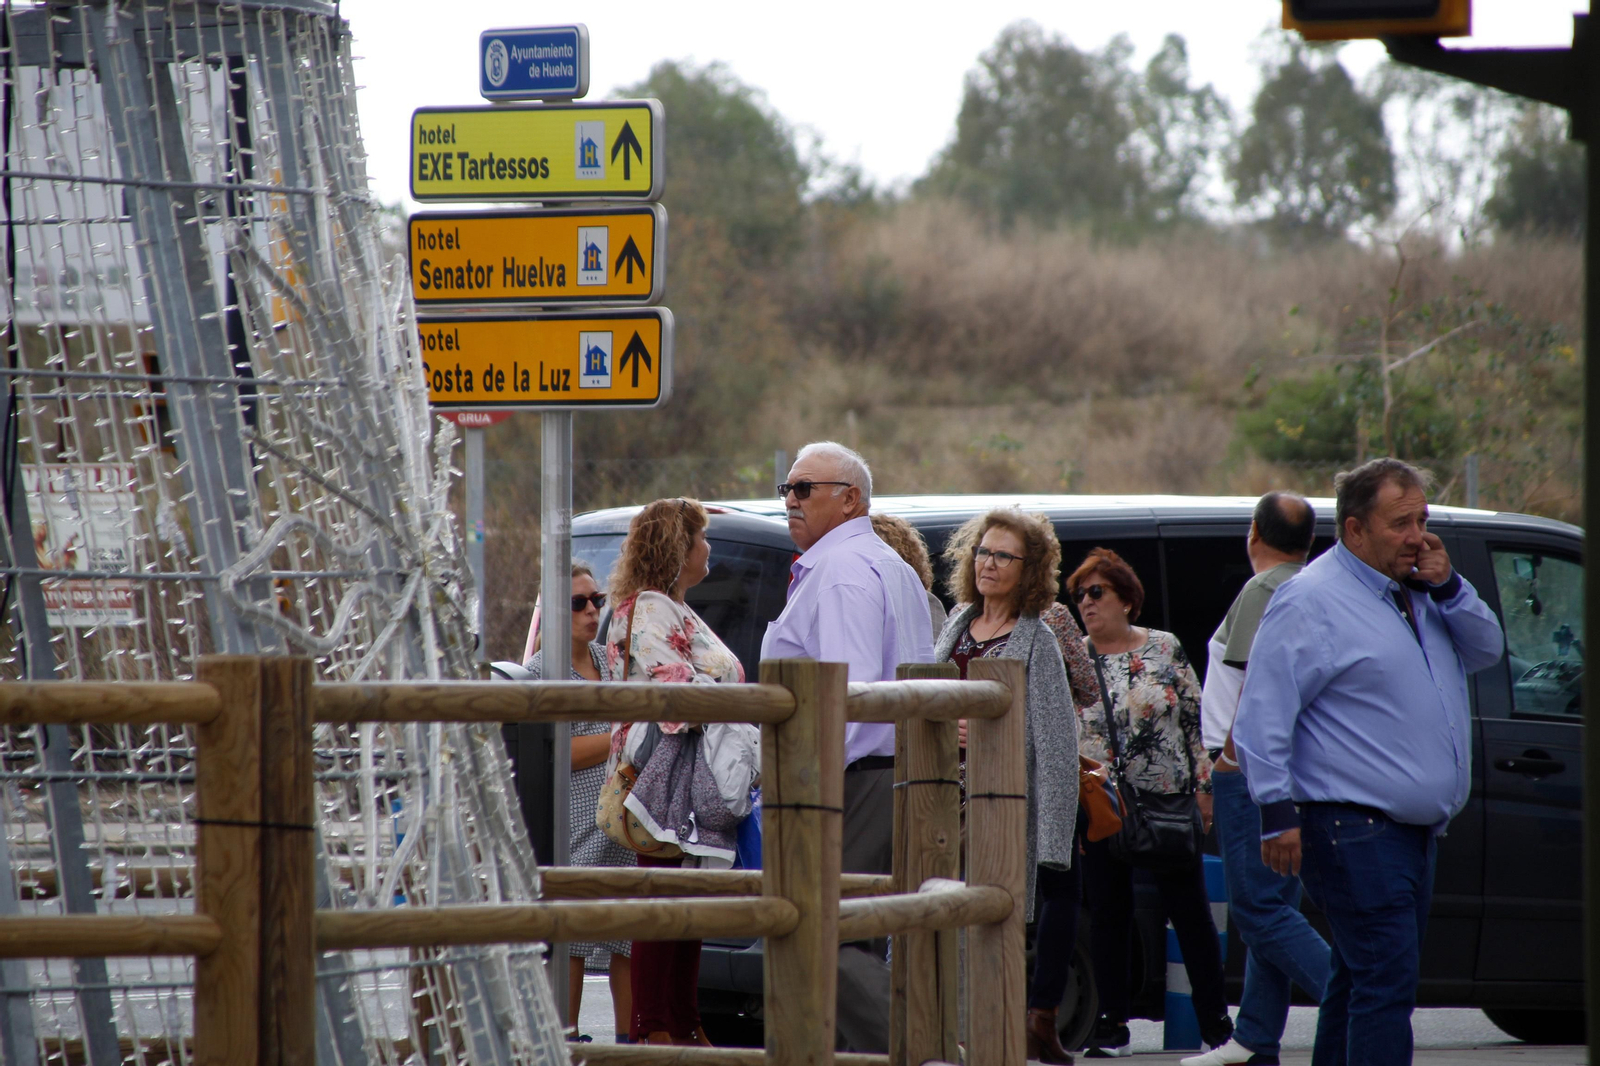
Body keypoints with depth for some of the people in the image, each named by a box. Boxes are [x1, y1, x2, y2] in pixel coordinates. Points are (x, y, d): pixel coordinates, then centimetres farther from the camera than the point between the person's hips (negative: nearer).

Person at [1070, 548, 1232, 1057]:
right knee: (1109, 914, 3)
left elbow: (1195, 720, 4)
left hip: (1169, 802, -1)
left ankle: (1216, 1020, 6)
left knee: (1190, 910, 1)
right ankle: (1112, 1022, 9)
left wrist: (1203, 786, 1)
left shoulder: (1165, 649, 2)